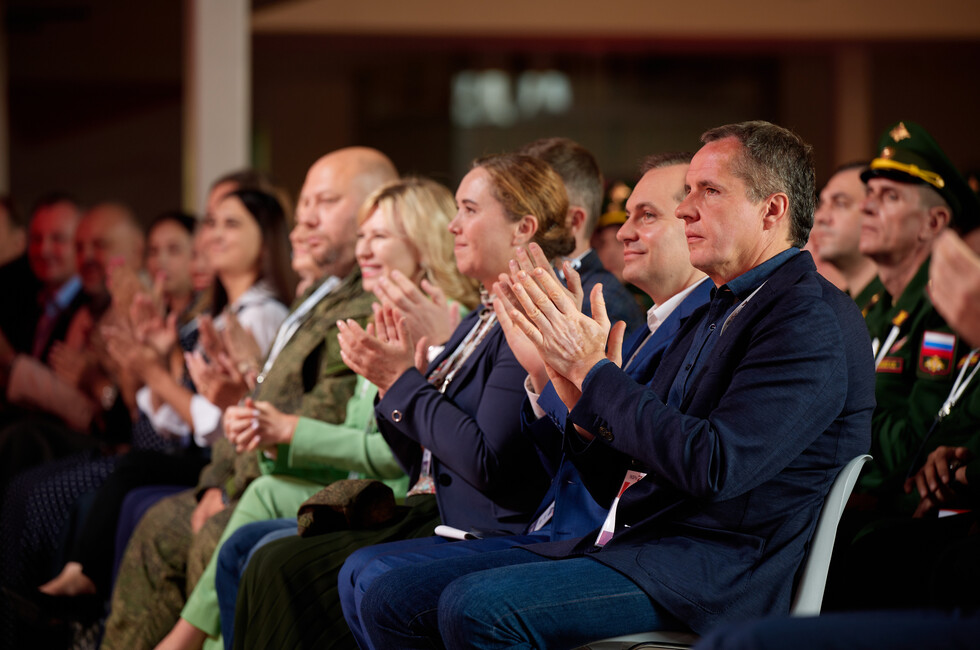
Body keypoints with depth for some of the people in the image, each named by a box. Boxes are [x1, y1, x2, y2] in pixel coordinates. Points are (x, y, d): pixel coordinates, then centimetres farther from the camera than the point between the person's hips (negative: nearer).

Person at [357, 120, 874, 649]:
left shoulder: (815, 321, -8)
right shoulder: (712, 316, 22)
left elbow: (714, 468, -22)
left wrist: (594, 370, -13)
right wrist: (580, 397, 1)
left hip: (711, 572, -9)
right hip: (627, 544, 9)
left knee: (475, 606, -29)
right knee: (392, 601, -2)